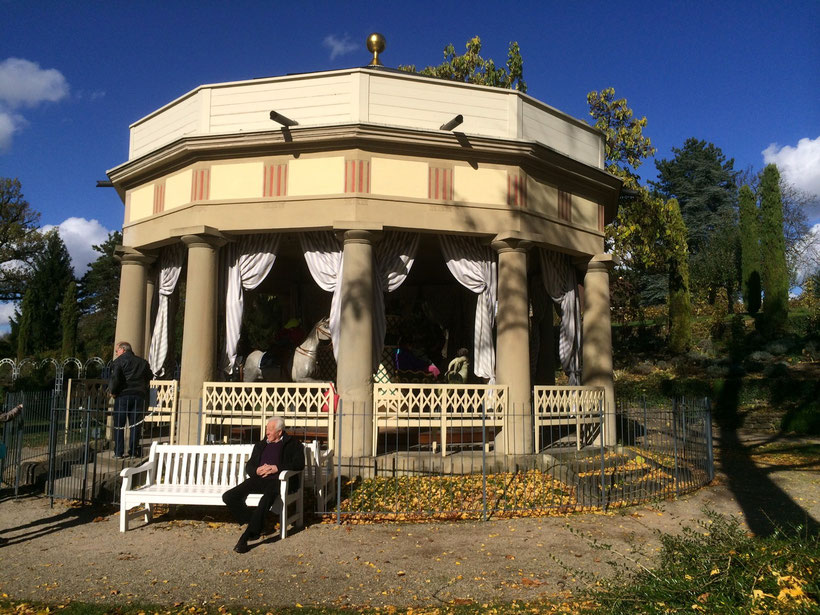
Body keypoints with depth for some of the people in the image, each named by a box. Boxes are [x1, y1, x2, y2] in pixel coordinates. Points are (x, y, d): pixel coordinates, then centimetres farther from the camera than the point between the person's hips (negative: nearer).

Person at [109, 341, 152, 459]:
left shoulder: (119, 361, 0)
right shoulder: (143, 362, 15)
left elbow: (115, 378, -13)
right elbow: (149, 378, 15)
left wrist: (113, 391, -1)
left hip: (122, 396, -3)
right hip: (139, 396, 3)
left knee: (119, 424, 5)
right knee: (136, 425, 4)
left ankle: (118, 452, 3)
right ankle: (134, 451, 3)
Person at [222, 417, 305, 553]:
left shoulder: (292, 443, 11)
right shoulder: (260, 445, 27)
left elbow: (299, 463, -3)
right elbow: (249, 466, 22)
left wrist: (276, 468, -12)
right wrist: (257, 470, -3)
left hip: (277, 479, -6)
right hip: (258, 479, 6)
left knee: (266, 500, -38)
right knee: (228, 497, -16)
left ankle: (245, 538, -34)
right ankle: (255, 525, -5)